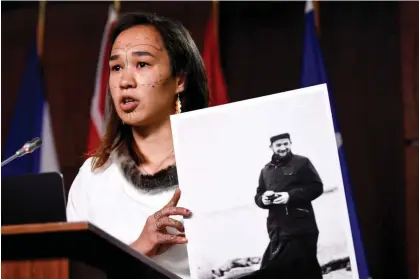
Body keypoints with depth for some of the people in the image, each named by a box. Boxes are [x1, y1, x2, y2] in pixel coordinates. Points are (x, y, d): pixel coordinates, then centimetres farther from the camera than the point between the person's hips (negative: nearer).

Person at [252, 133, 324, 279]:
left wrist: (291, 195, -15)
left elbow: (316, 187, -5)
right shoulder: (266, 170, 16)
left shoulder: (302, 162, 2)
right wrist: (263, 199, -5)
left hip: (302, 227, -4)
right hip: (277, 230, 4)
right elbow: (257, 195, 21)